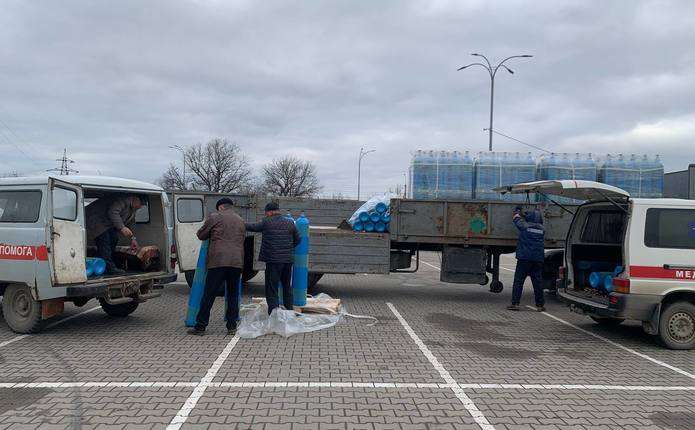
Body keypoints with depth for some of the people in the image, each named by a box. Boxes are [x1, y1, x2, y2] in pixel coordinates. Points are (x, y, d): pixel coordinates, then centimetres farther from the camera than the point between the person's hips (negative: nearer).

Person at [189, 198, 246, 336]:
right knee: (233, 294, 11)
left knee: (209, 295, 1)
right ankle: (232, 327, 12)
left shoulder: (214, 217, 3)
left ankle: (200, 326, 5)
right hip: (237, 262, 4)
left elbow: (201, 235, 11)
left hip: (218, 261, -4)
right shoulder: (240, 220, 17)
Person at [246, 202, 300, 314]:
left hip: (273, 260, -5)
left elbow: (253, 227, 8)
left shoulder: (267, 222, -5)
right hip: (288, 260, 5)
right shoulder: (290, 223, 6)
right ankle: (289, 312, 26)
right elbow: (297, 239, 11)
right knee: (287, 287, 18)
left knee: (271, 289, 1)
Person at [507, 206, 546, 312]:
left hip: (524, 258, -4)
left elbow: (516, 219, 14)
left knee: (518, 280, 0)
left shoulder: (525, 226, -3)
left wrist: (517, 211, 37)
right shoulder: (542, 229, 10)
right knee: (537, 281, 8)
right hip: (538, 259, 4)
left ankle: (515, 303, -2)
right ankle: (540, 305, 13)